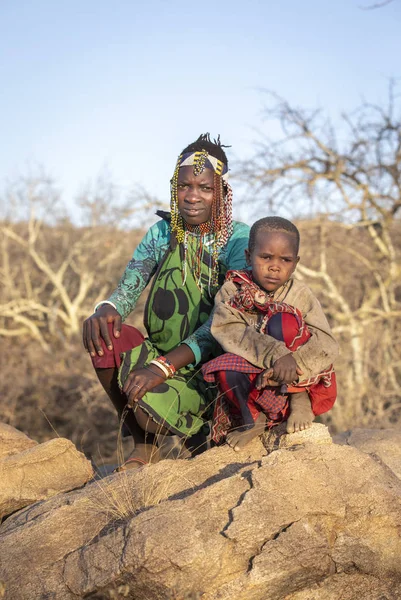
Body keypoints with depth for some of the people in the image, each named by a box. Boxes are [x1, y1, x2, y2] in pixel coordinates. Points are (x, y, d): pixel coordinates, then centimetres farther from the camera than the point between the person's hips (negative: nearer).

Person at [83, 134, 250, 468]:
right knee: (104, 332, -23)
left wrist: (165, 366, -32)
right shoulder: (162, 233, 5)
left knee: (151, 408, -32)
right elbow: (127, 291, -4)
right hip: (161, 360, 5)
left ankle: (200, 428, 6)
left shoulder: (239, 240, -10)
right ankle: (144, 447, -6)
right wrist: (106, 310, -30)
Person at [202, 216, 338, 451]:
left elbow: (326, 343, -17)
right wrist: (275, 355, -37)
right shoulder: (232, 290, -5)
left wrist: (294, 362, -37)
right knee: (227, 367, -32)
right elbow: (229, 332, -22)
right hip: (256, 380, 2)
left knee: (281, 320, -25)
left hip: (301, 379, -1)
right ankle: (252, 417, -2)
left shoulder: (300, 294, -7)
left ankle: (299, 399, -12)